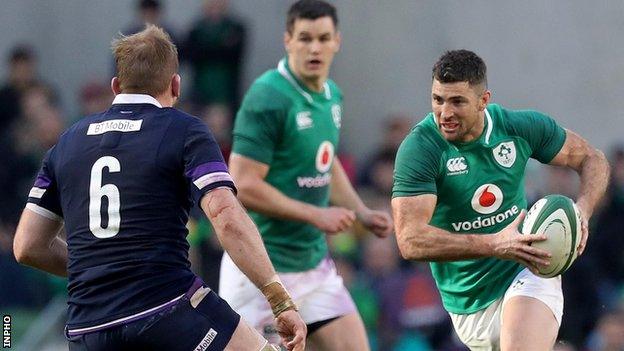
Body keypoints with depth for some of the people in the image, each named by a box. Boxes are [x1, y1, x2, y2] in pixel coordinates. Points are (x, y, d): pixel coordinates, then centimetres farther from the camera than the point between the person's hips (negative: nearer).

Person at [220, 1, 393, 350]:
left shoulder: (332, 95, 9)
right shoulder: (267, 98, -18)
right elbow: (243, 187, -22)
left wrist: (362, 212, 12)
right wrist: (316, 215, -19)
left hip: (314, 263, 8)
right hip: (262, 269, -8)